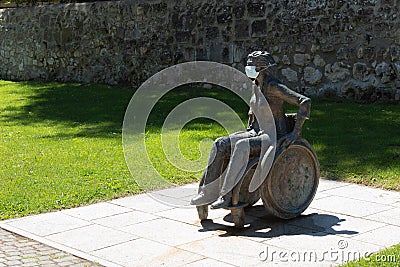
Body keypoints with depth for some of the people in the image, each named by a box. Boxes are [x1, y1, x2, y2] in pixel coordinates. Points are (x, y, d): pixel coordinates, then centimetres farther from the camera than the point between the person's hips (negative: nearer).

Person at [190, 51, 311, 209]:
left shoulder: (275, 87, -17)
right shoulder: (256, 86, 9)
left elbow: (305, 102, -22)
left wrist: (296, 133, -22)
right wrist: (249, 128, 16)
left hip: (275, 137, -8)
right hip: (257, 133, 8)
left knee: (242, 147, -36)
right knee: (220, 144, -13)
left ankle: (226, 196, -32)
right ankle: (208, 193, -13)